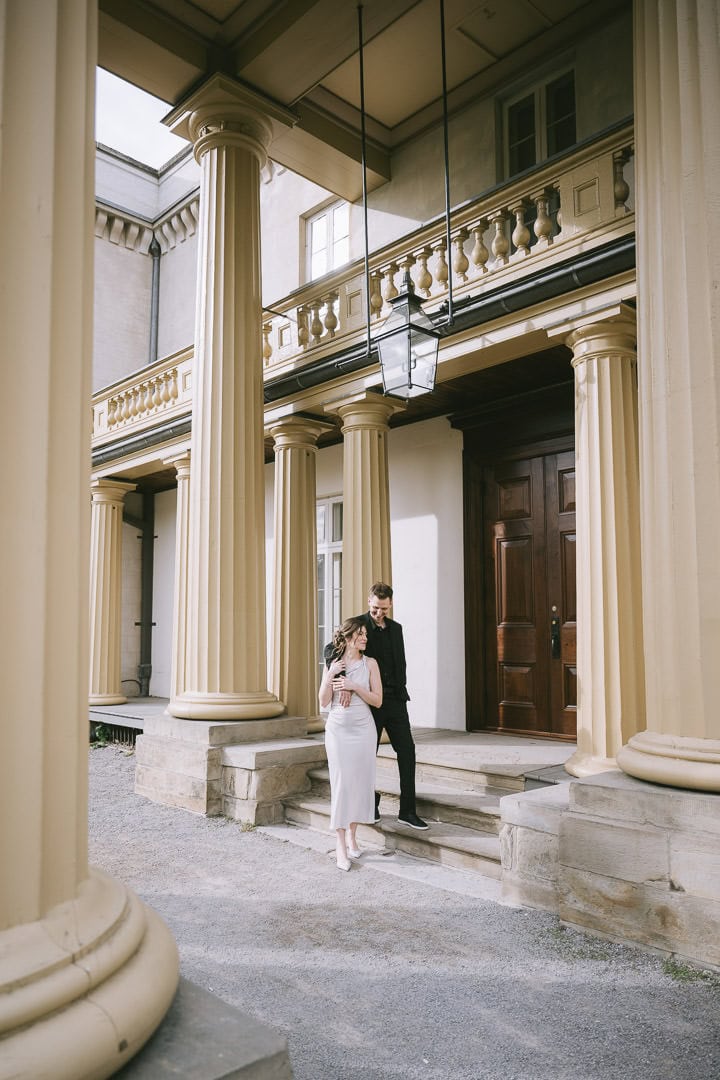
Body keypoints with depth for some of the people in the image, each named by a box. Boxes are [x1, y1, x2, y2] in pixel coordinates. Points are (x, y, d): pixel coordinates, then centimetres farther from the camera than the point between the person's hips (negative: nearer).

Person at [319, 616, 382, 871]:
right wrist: (330, 675, -12)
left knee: (360, 781, 5)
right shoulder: (332, 664, 3)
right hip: (338, 728, -1)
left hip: (363, 728, 1)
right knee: (341, 782, -5)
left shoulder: (370, 664, 3)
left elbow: (377, 700, -2)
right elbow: (324, 702, -1)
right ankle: (341, 845, 0)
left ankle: (351, 834, 23)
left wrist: (354, 686, -13)